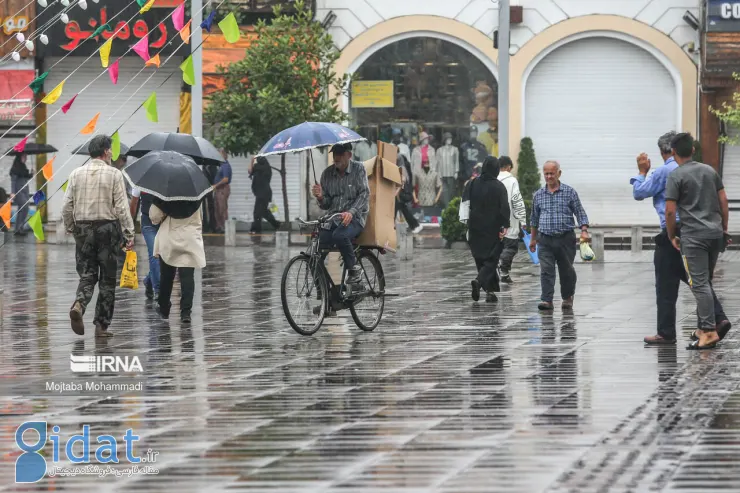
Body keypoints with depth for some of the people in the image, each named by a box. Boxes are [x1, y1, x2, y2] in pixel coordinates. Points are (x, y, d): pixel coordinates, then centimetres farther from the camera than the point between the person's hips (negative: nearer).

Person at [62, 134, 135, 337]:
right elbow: (122, 208, -10)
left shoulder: (76, 174, 4)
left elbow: (67, 207, 3)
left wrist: (70, 228, 17)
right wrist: (129, 234, -6)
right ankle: (102, 325, 7)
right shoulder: (114, 174, -6)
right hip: (108, 229, -3)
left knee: (87, 275, 9)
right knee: (107, 279, 7)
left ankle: (78, 305, -21)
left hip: (83, 229, 3)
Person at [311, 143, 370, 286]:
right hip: (333, 219, 4)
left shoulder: (358, 169, 0)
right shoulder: (327, 173, 10)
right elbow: (326, 205, 13)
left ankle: (354, 269, -15)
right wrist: (321, 197, -12)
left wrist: (351, 212, -25)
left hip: (355, 217, -4)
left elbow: (364, 194, -9)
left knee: (339, 235, -37)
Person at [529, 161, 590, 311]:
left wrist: (584, 231, -13)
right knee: (546, 270, -10)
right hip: (545, 239, 2)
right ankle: (547, 301, -14)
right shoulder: (538, 195, 9)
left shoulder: (569, 192, 1)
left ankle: (567, 298, 26)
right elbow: (534, 218, 19)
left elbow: (580, 213, 1)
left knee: (566, 270, 8)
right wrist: (533, 239, 21)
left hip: (565, 238, -1)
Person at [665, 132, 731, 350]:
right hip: (715, 233, 6)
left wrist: (672, 236, 3)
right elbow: (724, 202, 12)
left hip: (693, 236, -6)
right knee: (706, 281, 16)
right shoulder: (710, 170, 12)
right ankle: (704, 328, 19)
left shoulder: (676, 176, -6)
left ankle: (710, 332, -16)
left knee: (699, 284, -8)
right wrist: (724, 229, 20)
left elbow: (670, 210, -10)